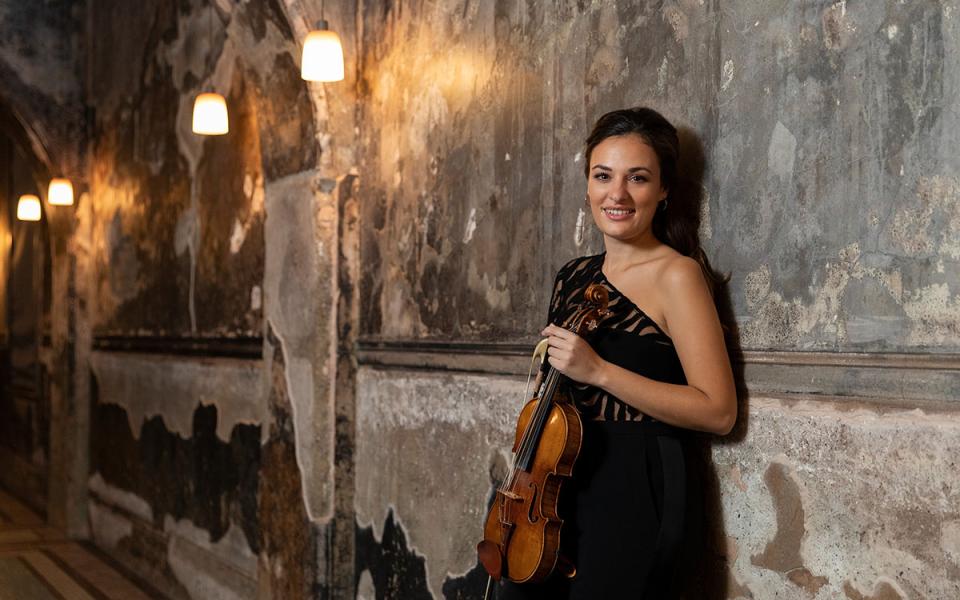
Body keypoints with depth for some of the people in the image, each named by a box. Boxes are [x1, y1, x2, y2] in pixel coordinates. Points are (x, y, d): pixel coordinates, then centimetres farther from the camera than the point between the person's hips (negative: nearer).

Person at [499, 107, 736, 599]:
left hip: (634, 489, -6)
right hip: (560, 483, 7)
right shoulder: (574, 276, 11)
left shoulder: (676, 275, -10)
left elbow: (718, 411, -18)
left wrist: (600, 371, -22)